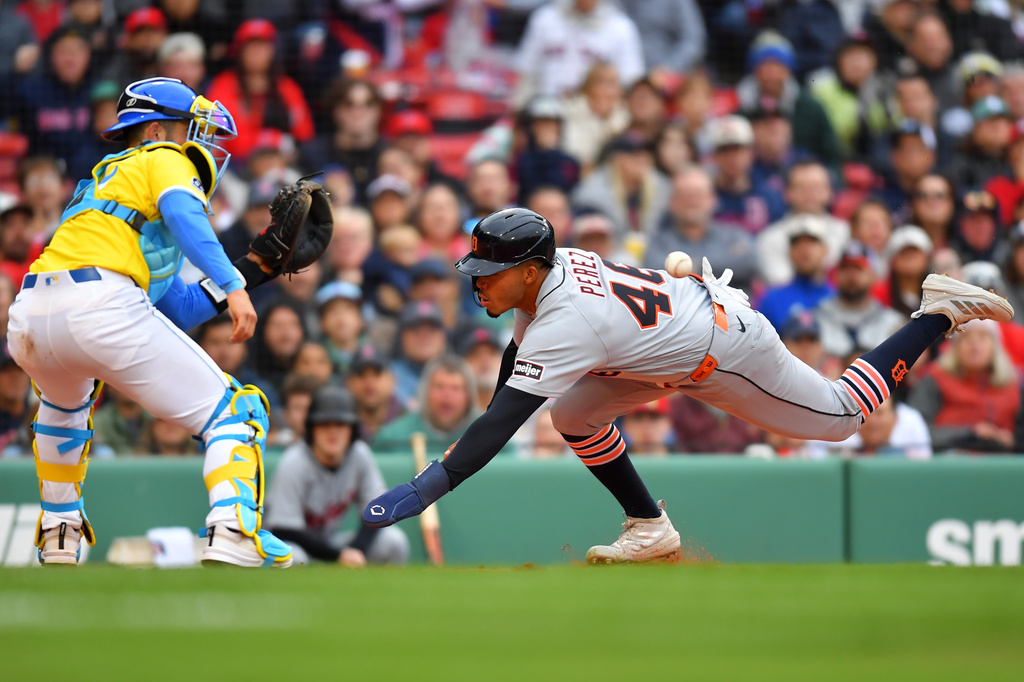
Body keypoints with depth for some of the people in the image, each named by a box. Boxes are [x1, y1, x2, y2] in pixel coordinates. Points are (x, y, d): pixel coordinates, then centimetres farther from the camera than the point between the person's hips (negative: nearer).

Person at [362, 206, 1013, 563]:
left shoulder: (567, 321, -39)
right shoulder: (545, 272, -13)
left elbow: (506, 419, -45)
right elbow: (519, 358, 7)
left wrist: (426, 488, -50)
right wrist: (470, 446, 4)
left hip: (728, 350, -8)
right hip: (689, 303, 8)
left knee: (839, 417, 13)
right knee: (576, 414, 1)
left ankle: (937, 314, 24)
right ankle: (650, 529, 15)